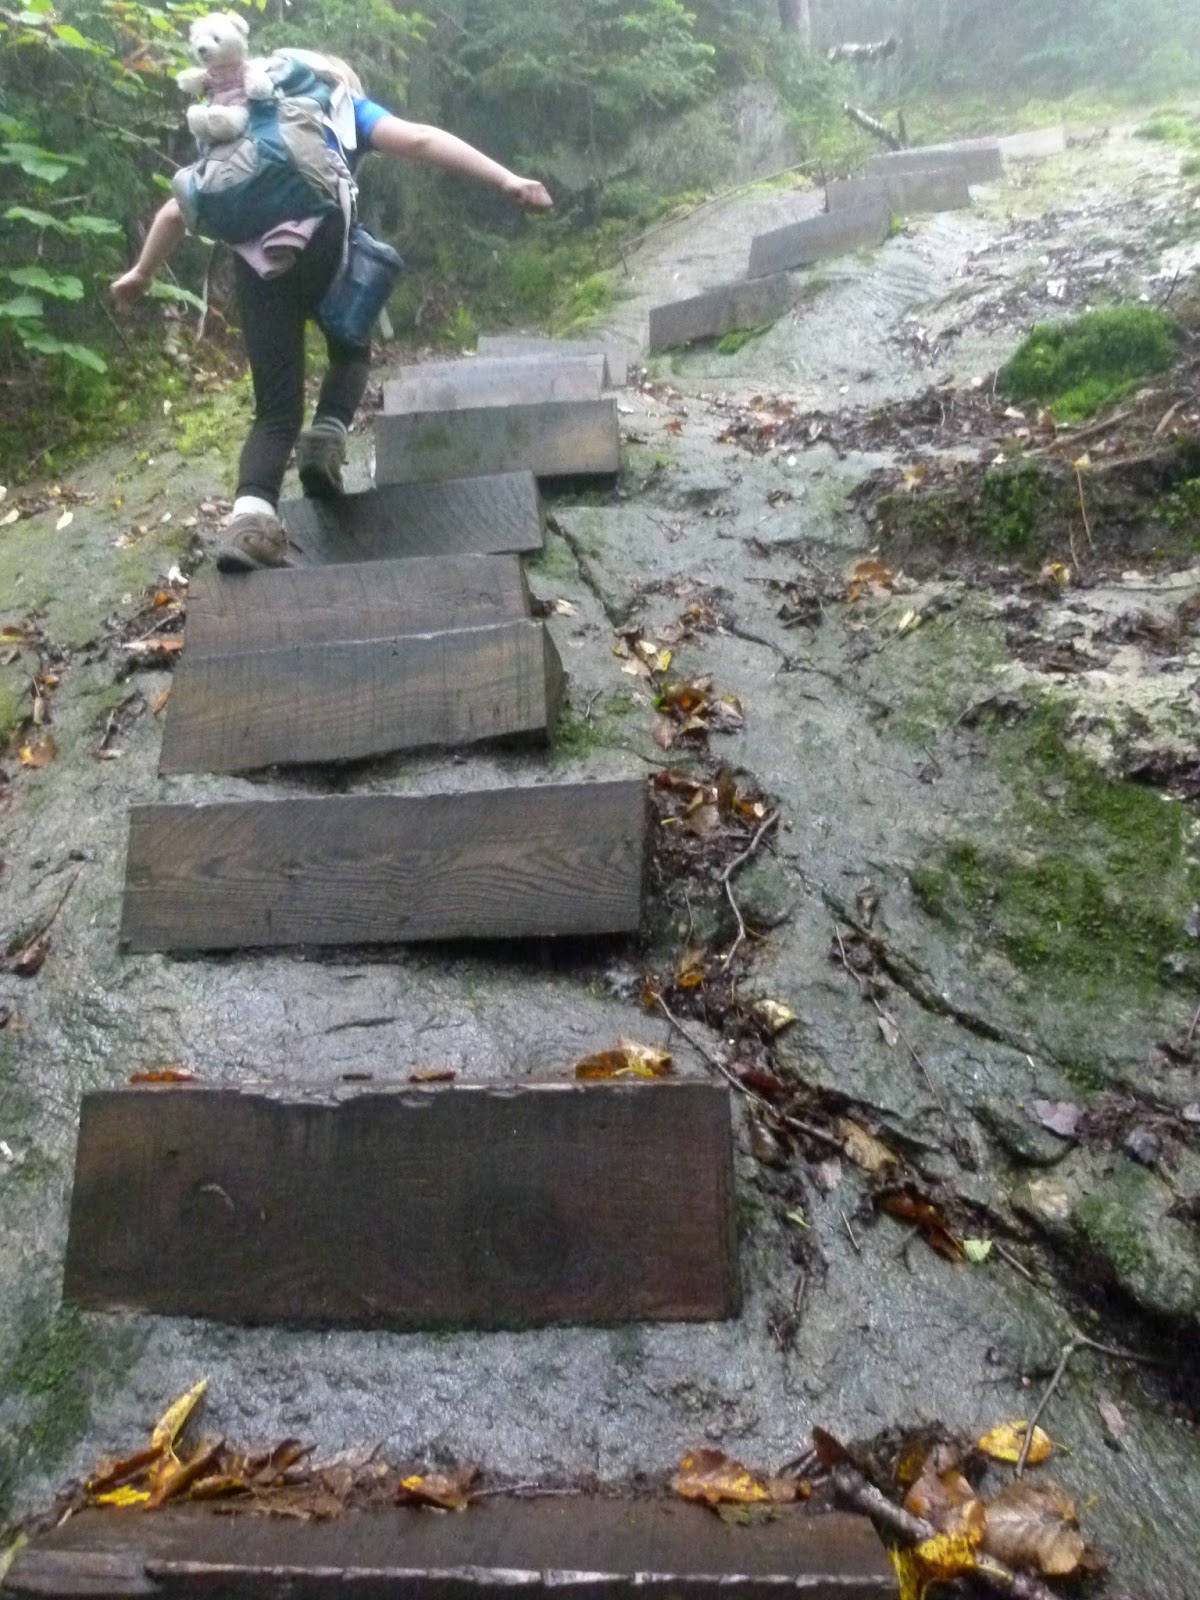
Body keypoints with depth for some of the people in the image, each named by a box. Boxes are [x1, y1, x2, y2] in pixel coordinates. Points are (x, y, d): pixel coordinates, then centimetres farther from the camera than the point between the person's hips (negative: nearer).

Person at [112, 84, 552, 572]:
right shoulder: (345, 107, 26)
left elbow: (176, 209, 36)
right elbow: (420, 140, 9)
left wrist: (142, 272, 48)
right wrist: (506, 181, 3)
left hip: (255, 261, 3)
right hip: (321, 236, -3)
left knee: (276, 412, 5)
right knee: (351, 350, 25)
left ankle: (251, 516, -20)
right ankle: (327, 434, -5)